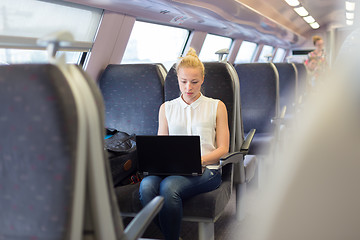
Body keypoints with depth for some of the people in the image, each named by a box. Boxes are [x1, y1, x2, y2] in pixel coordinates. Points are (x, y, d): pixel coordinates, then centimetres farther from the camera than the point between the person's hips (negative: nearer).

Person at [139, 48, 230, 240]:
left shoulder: (217, 107, 13)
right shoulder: (167, 108, 21)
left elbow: (223, 149, 6)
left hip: (206, 169, -2)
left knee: (169, 186, -36)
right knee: (147, 184, -33)